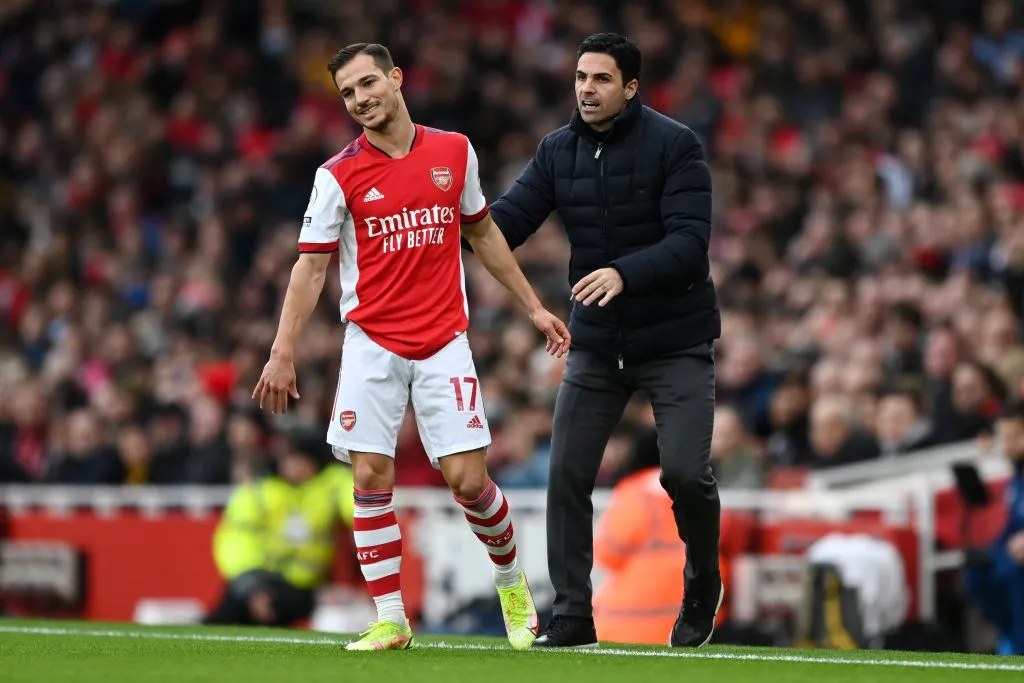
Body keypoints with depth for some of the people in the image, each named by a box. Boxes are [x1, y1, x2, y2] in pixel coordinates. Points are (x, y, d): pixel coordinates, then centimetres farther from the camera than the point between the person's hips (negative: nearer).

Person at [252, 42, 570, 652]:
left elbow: (484, 234, 17)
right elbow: (311, 267, -2)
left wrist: (534, 306, 17)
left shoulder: (454, 152, 5)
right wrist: (283, 353, -9)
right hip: (372, 344, -1)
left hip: (443, 343, 1)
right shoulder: (339, 175, -2)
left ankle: (512, 582, 20)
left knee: (467, 478, -6)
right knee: (371, 477, -8)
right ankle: (390, 620, -1)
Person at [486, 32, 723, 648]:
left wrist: (625, 273, -38)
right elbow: (508, 219, -8)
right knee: (567, 476, -2)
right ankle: (572, 617, 7)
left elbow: (689, 243, -22)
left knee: (685, 471, -12)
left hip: (676, 341, -4)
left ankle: (704, 586, 16)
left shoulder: (675, 146, -13)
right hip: (597, 341, 4)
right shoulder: (558, 151, 1)